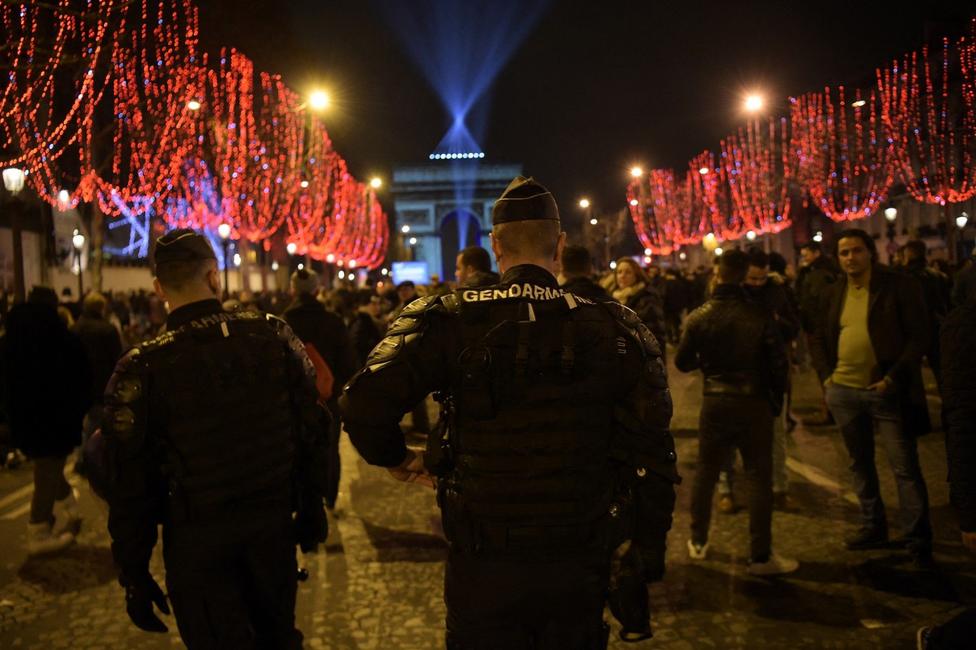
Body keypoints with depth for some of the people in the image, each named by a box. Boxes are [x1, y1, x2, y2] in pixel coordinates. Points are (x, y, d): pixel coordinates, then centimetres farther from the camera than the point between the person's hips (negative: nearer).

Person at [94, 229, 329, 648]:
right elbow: (312, 432, -2)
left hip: (196, 537, -3)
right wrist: (311, 508, 11)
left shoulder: (142, 367, -15)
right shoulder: (274, 336, -8)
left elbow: (129, 485, -10)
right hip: (273, 521, 3)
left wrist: (133, 573, 1)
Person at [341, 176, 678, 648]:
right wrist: (647, 556, 7)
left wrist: (394, 457, 1)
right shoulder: (617, 329, -6)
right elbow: (651, 457, -4)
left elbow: (365, 401, -20)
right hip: (580, 567, 2)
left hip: (481, 569, -1)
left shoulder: (450, 320, -11)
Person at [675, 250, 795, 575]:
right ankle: (760, 555, 7)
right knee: (759, 477, 4)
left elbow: (682, 362, 3)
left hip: (714, 402, 3)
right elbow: (778, 362, -9)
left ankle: (698, 541, 27)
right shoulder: (759, 315, -12)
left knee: (706, 472, 16)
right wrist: (776, 400, 6)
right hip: (754, 402, -3)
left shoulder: (698, 316, -4)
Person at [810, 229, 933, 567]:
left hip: (886, 393, -5)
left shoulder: (899, 285, -6)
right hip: (843, 392, 5)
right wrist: (826, 375, 3)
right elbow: (819, 338, 17)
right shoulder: (835, 293, 8)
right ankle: (873, 527, 31)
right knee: (860, 463, 16)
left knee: (905, 468, -1)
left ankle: (919, 541, 9)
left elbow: (919, 336, -10)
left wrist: (893, 378, -17)